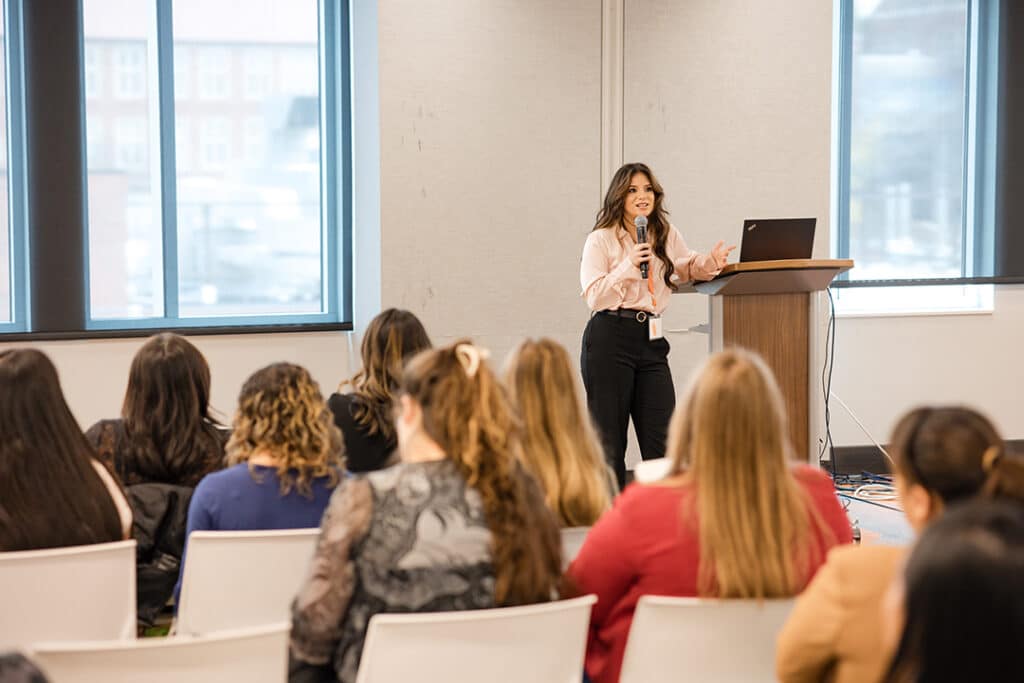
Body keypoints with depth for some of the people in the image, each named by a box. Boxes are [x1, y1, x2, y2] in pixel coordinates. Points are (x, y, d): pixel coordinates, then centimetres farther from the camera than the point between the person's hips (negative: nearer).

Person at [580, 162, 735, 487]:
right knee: (609, 439, 1)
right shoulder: (601, 240, -1)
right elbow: (593, 296, -8)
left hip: (651, 338, 5)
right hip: (610, 339, -5)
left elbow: (687, 267, 30)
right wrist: (628, 267, -19)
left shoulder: (667, 235, 13)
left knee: (662, 441, 0)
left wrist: (711, 262, 8)